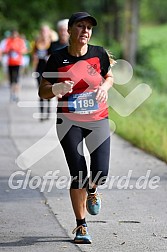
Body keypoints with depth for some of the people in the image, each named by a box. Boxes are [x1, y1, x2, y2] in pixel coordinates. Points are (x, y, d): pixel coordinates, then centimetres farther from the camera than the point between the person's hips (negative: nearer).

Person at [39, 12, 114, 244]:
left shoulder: (99, 53, -3)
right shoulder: (57, 59, -7)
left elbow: (109, 77, 14)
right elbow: (42, 92, -1)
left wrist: (105, 87, -8)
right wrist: (57, 89, -23)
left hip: (98, 120, 1)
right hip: (69, 122, -1)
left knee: (100, 174, -9)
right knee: (78, 175, -5)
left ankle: (91, 191, 30)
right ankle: (81, 226, 12)